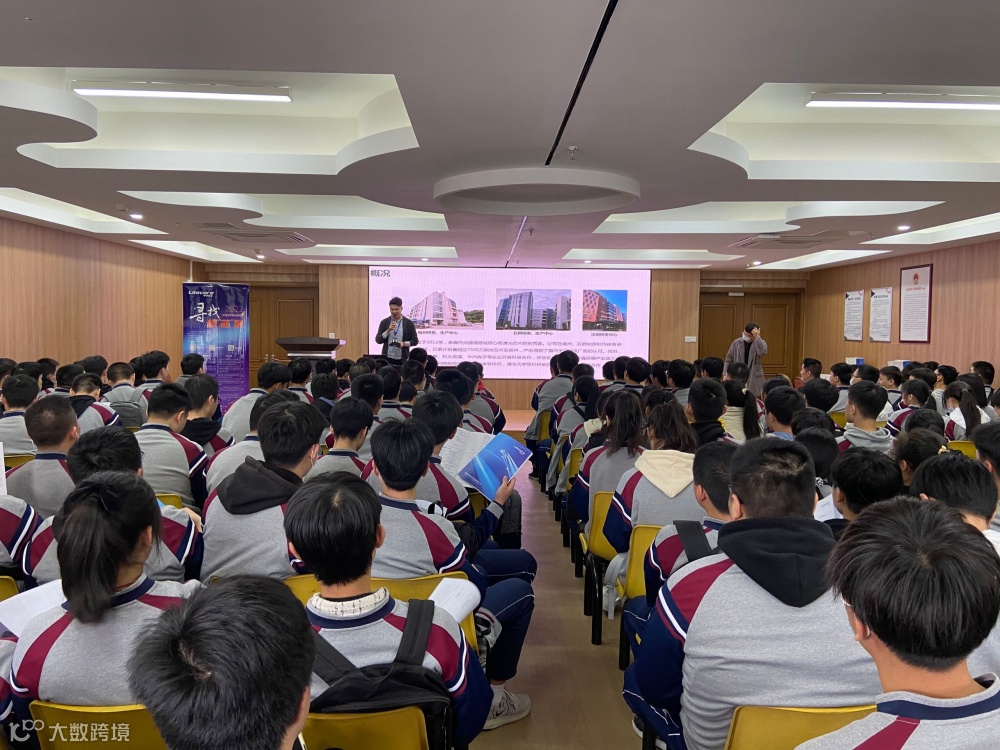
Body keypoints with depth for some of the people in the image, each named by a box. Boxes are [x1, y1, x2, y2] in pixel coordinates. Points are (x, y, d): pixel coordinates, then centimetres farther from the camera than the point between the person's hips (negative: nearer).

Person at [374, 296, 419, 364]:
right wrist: (388, 331, -13)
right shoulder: (384, 322, 5)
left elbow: (415, 341, 3)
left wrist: (404, 343, -15)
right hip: (387, 359, 1)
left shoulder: (409, 323, 2)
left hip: (402, 360, -1)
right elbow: (378, 340, 1)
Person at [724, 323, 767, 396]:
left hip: (754, 378, -1)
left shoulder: (760, 343, -2)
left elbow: (763, 352, -25)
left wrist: (757, 337, -27)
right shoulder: (736, 343, 2)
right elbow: (729, 359, 7)